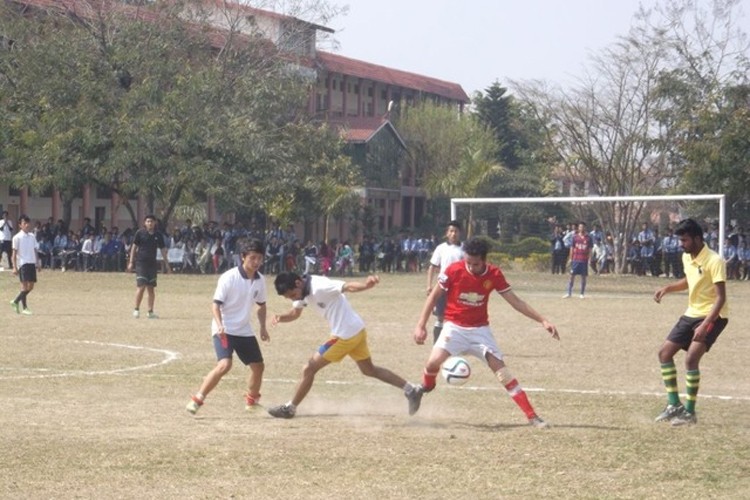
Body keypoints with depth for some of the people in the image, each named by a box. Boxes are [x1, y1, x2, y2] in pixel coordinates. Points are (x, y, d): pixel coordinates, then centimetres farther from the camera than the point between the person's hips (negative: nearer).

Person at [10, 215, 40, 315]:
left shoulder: (32, 236, 12)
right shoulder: (17, 237, -5)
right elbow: (14, 253, -6)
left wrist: (37, 264, 14)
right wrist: (14, 267, -12)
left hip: (32, 263, 6)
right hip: (23, 263, -6)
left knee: (31, 286, 7)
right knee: (24, 284, -9)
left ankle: (16, 301, 23)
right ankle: (24, 307, -3)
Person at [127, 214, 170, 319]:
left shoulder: (158, 235, 7)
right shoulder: (140, 233, -2)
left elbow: (163, 250, 13)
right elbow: (134, 247, 1)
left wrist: (167, 264, 10)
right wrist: (131, 262, -4)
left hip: (152, 263, 4)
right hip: (141, 262, -4)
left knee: (151, 288, 6)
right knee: (141, 286, -12)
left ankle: (150, 312, 11)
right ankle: (136, 309, -1)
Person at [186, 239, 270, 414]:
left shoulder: (260, 280, 1)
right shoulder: (229, 277, -17)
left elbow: (261, 305, 17)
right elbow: (216, 304, -16)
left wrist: (263, 326, 7)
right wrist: (219, 325, -30)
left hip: (244, 331, 7)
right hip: (224, 330, -7)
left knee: (258, 366, 12)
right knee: (224, 365, -25)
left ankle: (252, 400, 37)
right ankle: (197, 400, -18)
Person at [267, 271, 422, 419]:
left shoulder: (319, 286, -24)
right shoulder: (302, 290, 6)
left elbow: (348, 286, -35)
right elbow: (295, 313, 18)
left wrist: (366, 285, -57)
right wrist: (280, 317, -5)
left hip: (345, 335, -10)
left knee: (309, 369, 0)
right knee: (369, 370, 23)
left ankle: (290, 408, 15)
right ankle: (411, 390, 25)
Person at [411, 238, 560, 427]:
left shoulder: (494, 274, -11)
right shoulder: (454, 270, -16)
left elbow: (516, 301, -4)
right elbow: (434, 296, -5)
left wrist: (542, 320, -10)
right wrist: (421, 325, -10)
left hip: (480, 329, 1)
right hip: (455, 327, -1)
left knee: (501, 370, -8)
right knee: (434, 362, -24)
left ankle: (532, 416, -7)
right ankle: (425, 387, 11)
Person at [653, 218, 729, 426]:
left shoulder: (714, 261, -22)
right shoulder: (687, 257, 3)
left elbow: (721, 297, -24)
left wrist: (705, 324, -34)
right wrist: (668, 288, 7)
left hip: (713, 316, -9)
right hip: (691, 314, 9)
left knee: (691, 358, -23)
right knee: (664, 353, 6)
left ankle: (690, 412, -11)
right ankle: (674, 406, 15)